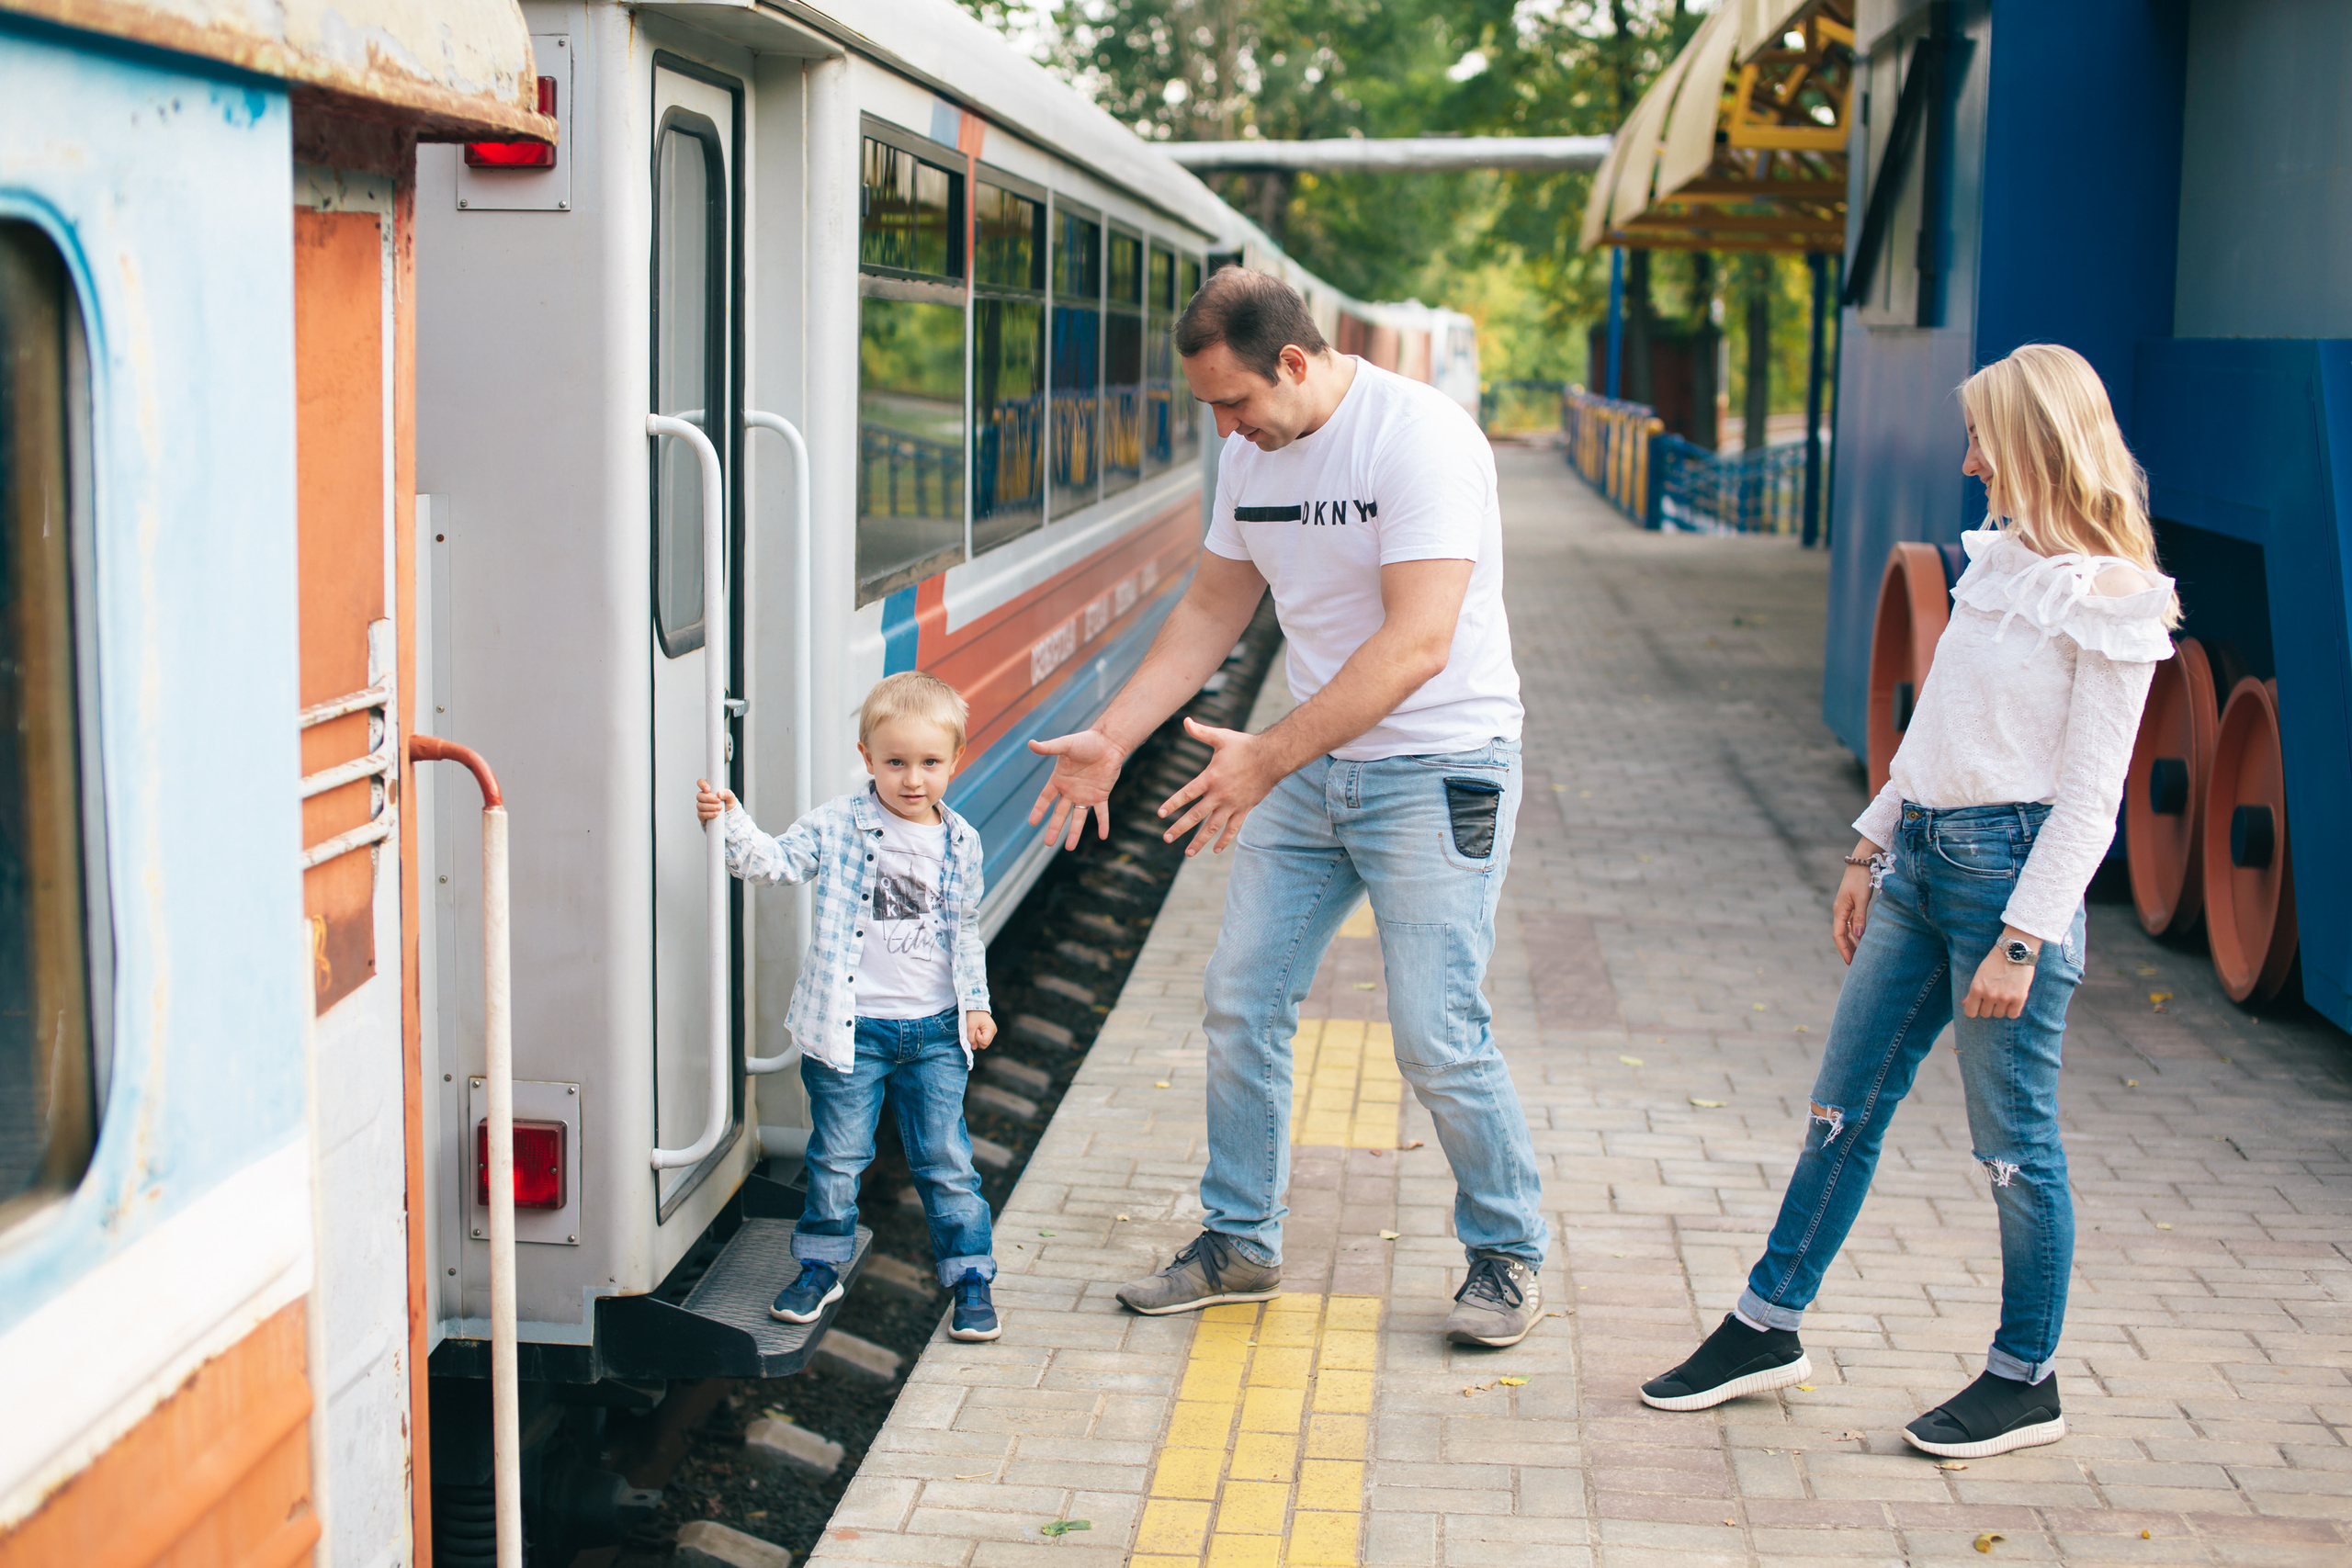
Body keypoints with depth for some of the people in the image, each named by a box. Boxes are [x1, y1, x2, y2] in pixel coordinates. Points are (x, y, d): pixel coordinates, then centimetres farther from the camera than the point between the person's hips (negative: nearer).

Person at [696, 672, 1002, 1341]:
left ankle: (971, 1279, 18)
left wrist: (975, 1004, 10)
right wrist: (732, 823, -29)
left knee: (946, 1160, 6)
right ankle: (820, 1267, 26)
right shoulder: (840, 825, -5)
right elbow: (776, 861, -13)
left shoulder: (960, 844, 3)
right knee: (837, 1157, 8)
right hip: (850, 1028, -1)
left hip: (934, 1031, 2)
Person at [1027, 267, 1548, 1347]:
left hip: (1438, 768, -7)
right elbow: (1212, 610, 14)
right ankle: (1239, 1241, 22)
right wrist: (1110, 738, 5)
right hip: (1310, 768, 7)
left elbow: (1416, 645, -27)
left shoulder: (1421, 437, -20)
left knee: (1437, 1038, -7)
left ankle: (1507, 1255, 14)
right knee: (1241, 1003, 6)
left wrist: (1267, 758, -29)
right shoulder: (1250, 455, 4)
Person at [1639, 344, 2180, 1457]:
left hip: (2010, 864, -8)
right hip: (1923, 855, 8)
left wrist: (2021, 941, -18)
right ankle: (1767, 1327, 22)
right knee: (1845, 1105, 12)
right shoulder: (1999, 561, 12)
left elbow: (2089, 798, -14)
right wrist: (1871, 850, 19)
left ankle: (2027, 1379, 17)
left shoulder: (2111, 603, -11)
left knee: (2013, 1136, 2)